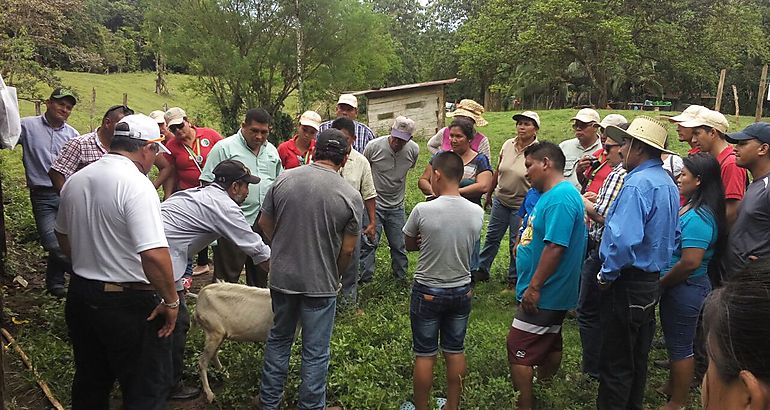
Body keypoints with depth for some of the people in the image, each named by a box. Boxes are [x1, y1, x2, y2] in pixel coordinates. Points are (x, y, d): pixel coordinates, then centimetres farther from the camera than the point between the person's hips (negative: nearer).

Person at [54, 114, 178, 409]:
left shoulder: (75, 181, 3)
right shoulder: (136, 185, -22)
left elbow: (63, 236, 19)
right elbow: (154, 254, -31)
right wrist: (171, 301, -18)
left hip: (79, 295, 8)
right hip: (129, 304, -8)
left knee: (90, 384, 25)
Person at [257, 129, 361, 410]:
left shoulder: (284, 180, -7)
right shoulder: (350, 196, -13)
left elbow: (264, 224, 4)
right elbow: (347, 250, -8)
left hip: (282, 276, 4)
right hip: (320, 283, -3)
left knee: (279, 340, 23)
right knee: (315, 352, 12)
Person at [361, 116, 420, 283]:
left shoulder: (413, 150, -7)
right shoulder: (374, 146, -15)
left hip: (397, 206, 3)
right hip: (373, 203, -3)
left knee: (399, 245, 10)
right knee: (369, 243, -4)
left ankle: (401, 278, 26)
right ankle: (364, 279, 7)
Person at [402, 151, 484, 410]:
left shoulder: (423, 210, -20)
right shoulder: (477, 212, -9)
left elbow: (410, 245, -4)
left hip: (427, 292, -4)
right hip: (462, 291, 4)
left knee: (425, 354, 10)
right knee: (456, 351, 18)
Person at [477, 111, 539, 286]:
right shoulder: (508, 145, -1)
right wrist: (489, 194, 17)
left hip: (521, 205, -4)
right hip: (500, 200, 4)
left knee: (516, 243, 9)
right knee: (492, 237, 14)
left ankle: (513, 277, 27)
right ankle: (481, 269, 29)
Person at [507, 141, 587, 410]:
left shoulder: (560, 199, -23)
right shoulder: (553, 194, 12)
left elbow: (555, 247, -29)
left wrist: (534, 288, -25)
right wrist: (533, 285, 20)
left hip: (543, 295, -11)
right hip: (553, 294, 11)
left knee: (518, 352, -6)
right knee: (550, 346, 21)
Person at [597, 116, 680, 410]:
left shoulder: (638, 183, -22)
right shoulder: (668, 183, 10)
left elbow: (624, 239, -31)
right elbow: (671, 236, 19)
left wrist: (607, 274, -18)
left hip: (627, 283, -10)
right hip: (652, 280, 10)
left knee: (616, 363, 3)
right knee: (637, 357, 22)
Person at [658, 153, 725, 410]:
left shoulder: (698, 218, -25)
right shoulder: (691, 208, 6)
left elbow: (690, 262, -30)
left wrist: (660, 283, -17)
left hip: (685, 289, -9)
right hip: (680, 288, 9)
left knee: (680, 346, 6)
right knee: (676, 341, 23)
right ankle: (672, 387, 42)